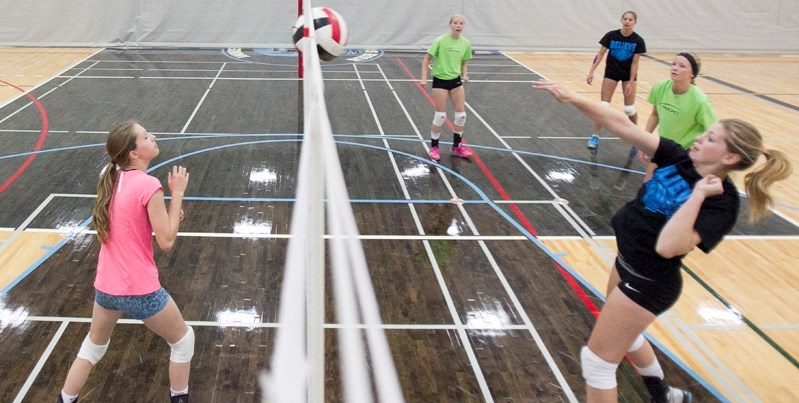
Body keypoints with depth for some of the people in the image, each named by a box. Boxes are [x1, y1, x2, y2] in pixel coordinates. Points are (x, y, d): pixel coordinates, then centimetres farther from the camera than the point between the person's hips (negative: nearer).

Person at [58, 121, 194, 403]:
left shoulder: (113, 179, 3)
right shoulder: (149, 185, -19)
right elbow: (166, 242, -15)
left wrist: (164, 217, 7)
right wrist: (177, 194, -11)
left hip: (106, 287, 7)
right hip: (140, 290, -7)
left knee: (93, 346, 30)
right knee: (183, 341, 18)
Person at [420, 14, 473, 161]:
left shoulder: (465, 43, -1)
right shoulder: (440, 41, -14)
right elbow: (427, 58, -9)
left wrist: (464, 75, -5)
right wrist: (424, 78, -15)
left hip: (456, 80, 5)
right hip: (440, 80, -5)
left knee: (461, 115, 5)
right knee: (440, 116, -3)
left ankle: (457, 146, 23)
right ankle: (434, 147, 13)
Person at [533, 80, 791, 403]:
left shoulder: (721, 204, -25)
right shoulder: (680, 159, -9)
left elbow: (667, 247, -39)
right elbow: (624, 126, -14)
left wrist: (697, 195, -34)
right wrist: (572, 98, -22)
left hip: (648, 282, -8)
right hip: (628, 263, 8)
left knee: (597, 359, 3)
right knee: (624, 336, 31)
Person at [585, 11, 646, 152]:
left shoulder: (638, 41, -14)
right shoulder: (611, 36, -13)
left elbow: (635, 63, -12)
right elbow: (600, 54, -10)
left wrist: (630, 83, -15)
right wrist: (591, 72, -17)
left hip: (628, 74, 0)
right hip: (611, 72, 0)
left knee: (629, 109, 2)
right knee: (603, 106, -4)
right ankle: (595, 137, 3)